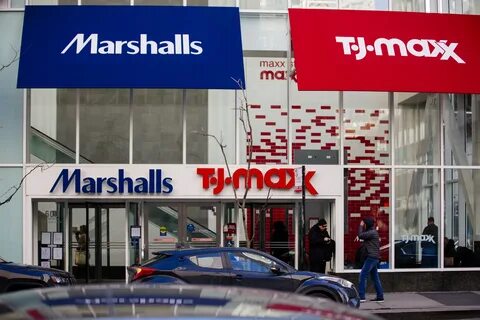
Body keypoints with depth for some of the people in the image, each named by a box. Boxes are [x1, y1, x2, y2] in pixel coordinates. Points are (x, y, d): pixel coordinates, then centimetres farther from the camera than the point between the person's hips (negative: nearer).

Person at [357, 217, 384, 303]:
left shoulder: (372, 232, -14)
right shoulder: (372, 232, 18)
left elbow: (360, 235, -17)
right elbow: (363, 235, 18)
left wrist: (361, 226, -4)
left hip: (371, 257, -10)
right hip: (374, 257, 10)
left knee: (363, 275, -11)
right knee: (375, 277, 12)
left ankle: (361, 296, -14)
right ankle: (380, 297, 15)